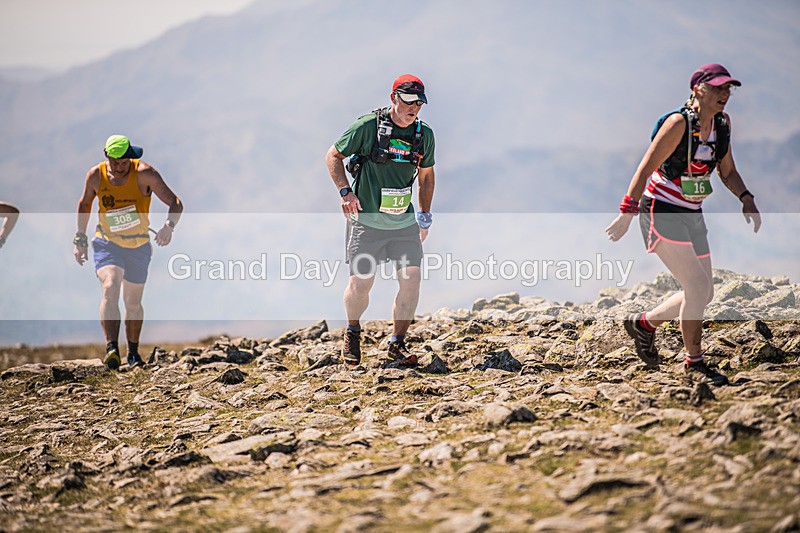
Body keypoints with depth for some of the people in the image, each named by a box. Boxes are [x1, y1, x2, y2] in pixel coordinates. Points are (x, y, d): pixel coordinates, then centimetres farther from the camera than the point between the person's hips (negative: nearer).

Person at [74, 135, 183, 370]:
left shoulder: (144, 174, -19)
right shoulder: (96, 176, -12)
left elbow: (175, 203, -18)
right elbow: (84, 204, 9)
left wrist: (169, 226, -37)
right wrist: (80, 239, 8)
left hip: (138, 247, 0)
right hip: (107, 244, 0)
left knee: (133, 303, 11)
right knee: (110, 288, -26)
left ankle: (133, 352, 33)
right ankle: (111, 348, -35)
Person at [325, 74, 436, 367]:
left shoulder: (425, 134, 2)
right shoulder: (368, 126, -10)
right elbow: (333, 156, 0)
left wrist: (425, 216, 17)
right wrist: (345, 191, -12)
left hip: (404, 222, 3)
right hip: (367, 220, -3)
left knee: (411, 278, -10)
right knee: (360, 282, -5)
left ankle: (397, 346, 2)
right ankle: (352, 332, 26)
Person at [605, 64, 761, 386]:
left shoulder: (722, 122, 4)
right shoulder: (678, 123, -18)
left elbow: (727, 172, 14)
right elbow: (645, 169, -18)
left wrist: (746, 199, -3)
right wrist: (627, 213, -20)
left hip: (692, 215, 8)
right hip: (661, 214, -8)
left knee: (703, 293, 9)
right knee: (698, 287, -13)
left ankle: (643, 324, 30)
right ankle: (694, 363, 2)